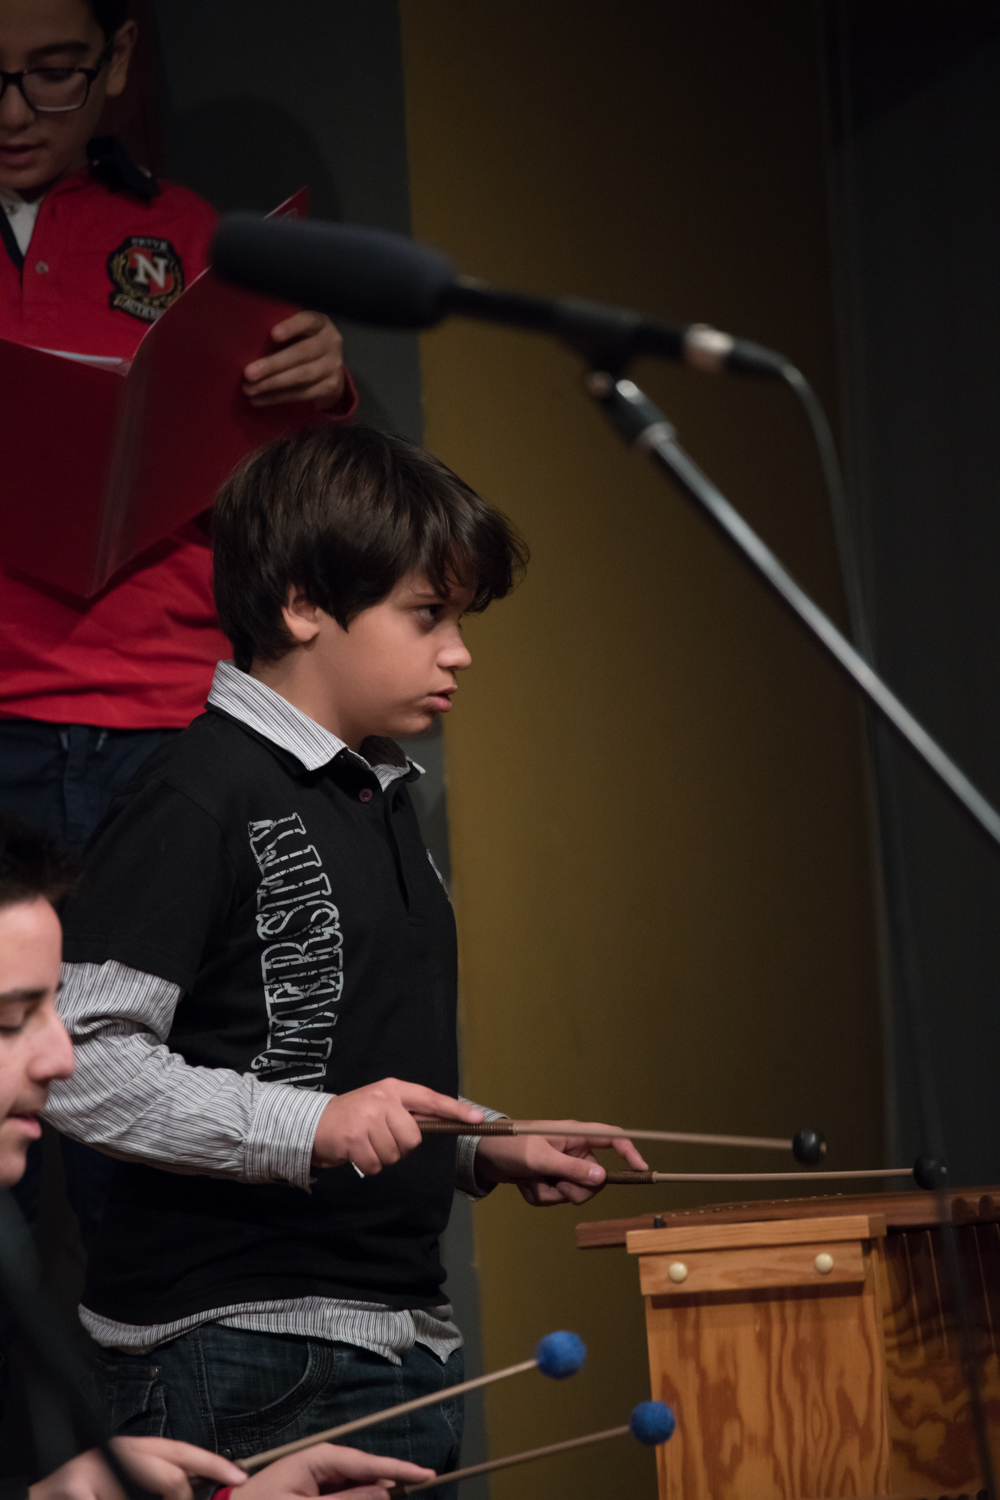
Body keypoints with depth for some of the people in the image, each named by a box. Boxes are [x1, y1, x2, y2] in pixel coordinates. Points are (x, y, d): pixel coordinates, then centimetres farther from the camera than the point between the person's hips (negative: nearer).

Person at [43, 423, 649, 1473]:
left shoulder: (380, 800, 18)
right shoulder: (198, 801, -11)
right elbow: (81, 1061, -19)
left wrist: (483, 1154, 15)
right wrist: (311, 1128, -25)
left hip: (401, 1342, 9)